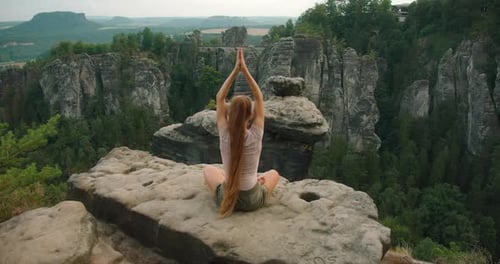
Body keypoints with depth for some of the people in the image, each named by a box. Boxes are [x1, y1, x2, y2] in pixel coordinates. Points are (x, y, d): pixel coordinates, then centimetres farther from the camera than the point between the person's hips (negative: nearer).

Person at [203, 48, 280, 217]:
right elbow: (259, 98, -9)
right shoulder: (255, 136, -20)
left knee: (208, 169, 31)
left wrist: (235, 70, -9)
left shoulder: (224, 135, -18)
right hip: (253, 200, 0)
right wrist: (245, 70, -10)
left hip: (225, 198, 0)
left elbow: (220, 98, -7)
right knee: (274, 173, 32)